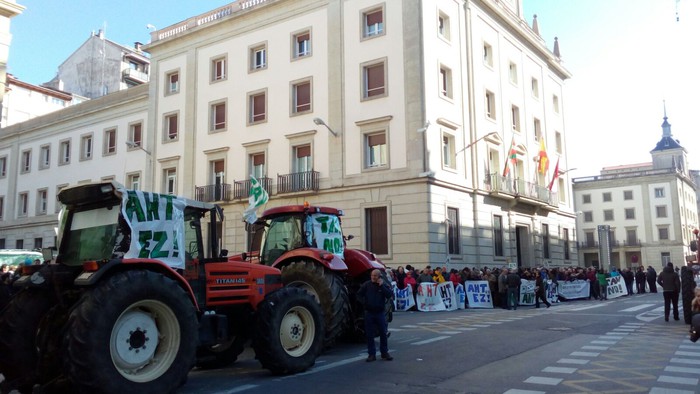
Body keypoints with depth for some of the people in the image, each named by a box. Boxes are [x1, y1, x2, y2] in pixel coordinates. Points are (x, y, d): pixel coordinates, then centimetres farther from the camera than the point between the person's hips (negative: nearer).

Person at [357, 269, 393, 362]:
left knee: (383, 333, 4)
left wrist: (382, 286, -17)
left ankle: (384, 353, 17)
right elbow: (359, 294, 6)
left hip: (380, 312, 0)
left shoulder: (384, 285, 0)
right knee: (369, 334, 3)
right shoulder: (366, 285, 0)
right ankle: (371, 354, 12)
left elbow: (390, 295, -14)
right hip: (369, 313, 0)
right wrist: (364, 302, -9)